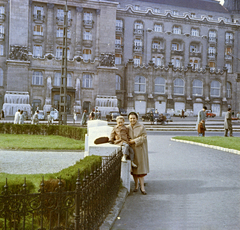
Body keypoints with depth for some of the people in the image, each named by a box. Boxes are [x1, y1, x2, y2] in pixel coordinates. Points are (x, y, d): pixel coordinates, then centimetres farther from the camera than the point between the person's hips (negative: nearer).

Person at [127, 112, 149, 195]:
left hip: (140, 150, -3)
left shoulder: (141, 127, -3)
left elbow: (144, 137, -10)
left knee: (140, 167, -5)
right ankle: (136, 185, 19)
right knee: (133, 168, 7)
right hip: (131, 150, 4)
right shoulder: (127, 128, 9)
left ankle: (142, 187, -1)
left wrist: (134, 141, -16)